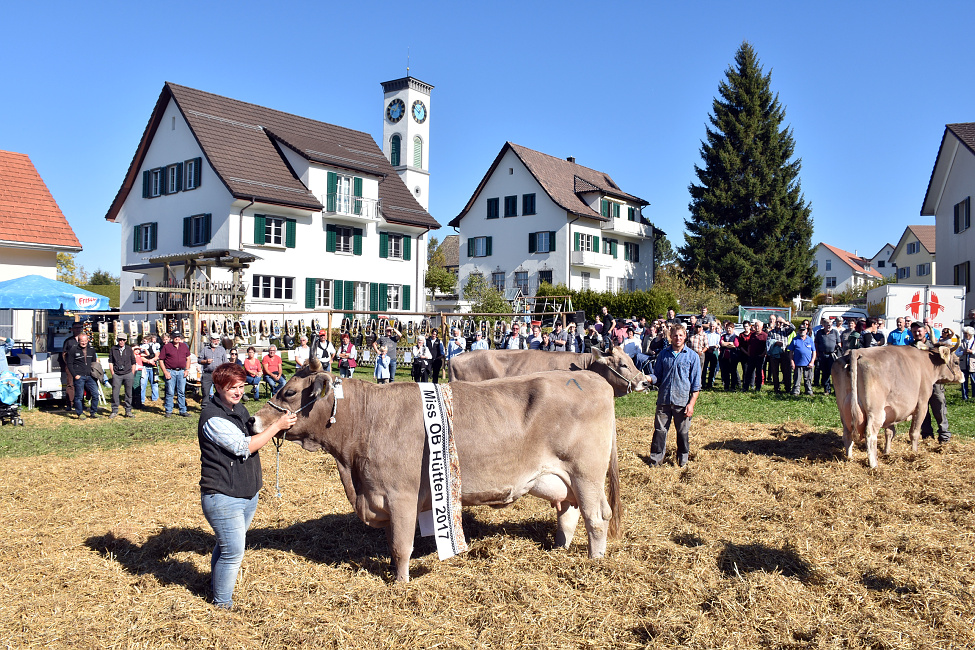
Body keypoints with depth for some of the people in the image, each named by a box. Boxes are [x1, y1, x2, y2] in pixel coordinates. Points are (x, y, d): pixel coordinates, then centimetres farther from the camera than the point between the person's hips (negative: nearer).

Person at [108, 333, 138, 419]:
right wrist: (112, 373, 0)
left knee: (128, 393, 4)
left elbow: (133, 362, 12)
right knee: (115, 393, -3)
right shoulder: (113, 349, 6)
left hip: (128, 374, 1)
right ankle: (114, 411, 7)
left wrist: (132, 373, 6)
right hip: (116, 375, -1)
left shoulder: (129, 349, 8)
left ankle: (128, 411, 13)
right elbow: (110, 362, 9)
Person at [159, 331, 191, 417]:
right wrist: (165, 372, -9)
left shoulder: (184, 346, 12)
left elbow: (188, 359, 18)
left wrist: (186, 370, 6)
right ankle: (168, 411, 8)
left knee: (182, 392, 6)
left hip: (181, 372, 3)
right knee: (170, 392, -2)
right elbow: (161, 360, 0)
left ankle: (183, 411, 12)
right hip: (170, 372, -3)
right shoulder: (166, 347, 1)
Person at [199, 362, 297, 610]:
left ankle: (216, 586, 44)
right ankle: (222, 605, 14)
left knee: (227, 545, 24)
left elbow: (255, 437, 23)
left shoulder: (239, 409, 9)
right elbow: (244, 446, -23)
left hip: (248, 494, 9)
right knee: (233, 552, -4)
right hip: (222, 498, -9)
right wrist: (277, 426, -20)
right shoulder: (212, 417, -19)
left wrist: (282, 425, 7)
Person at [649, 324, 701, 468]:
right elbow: (657, 376, 14)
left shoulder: (692, 356, 2)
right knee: (660, 430, 2)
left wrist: (691, 403, -6)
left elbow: (696, 384, 2)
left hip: (682, 401, -1)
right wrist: (649, 379, -9)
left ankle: (683, 459, 25)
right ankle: (656, 459, 12)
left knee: (683, 432, 8)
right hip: (664, 400, 2)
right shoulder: (664, 354, 8)